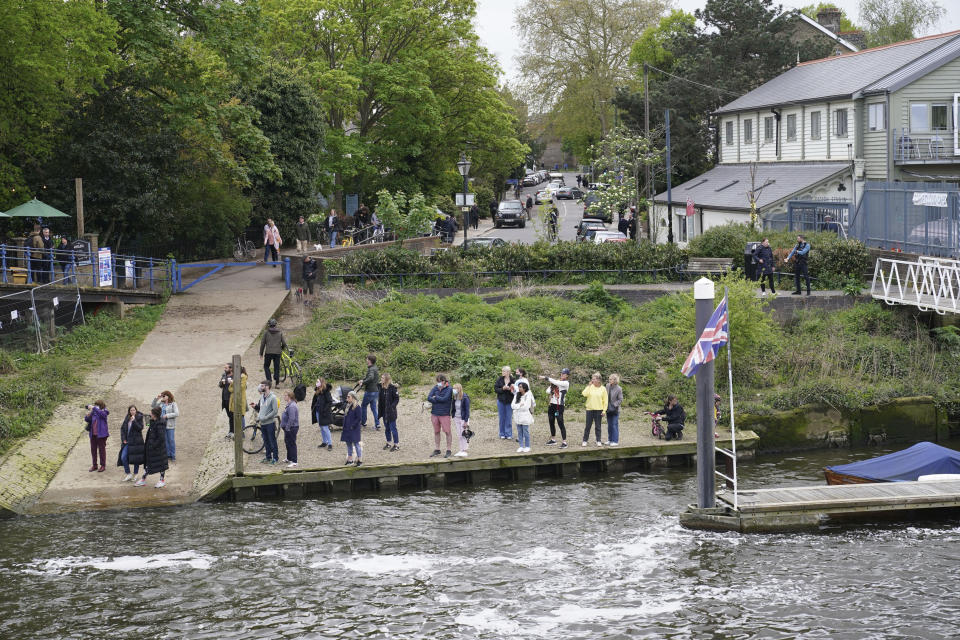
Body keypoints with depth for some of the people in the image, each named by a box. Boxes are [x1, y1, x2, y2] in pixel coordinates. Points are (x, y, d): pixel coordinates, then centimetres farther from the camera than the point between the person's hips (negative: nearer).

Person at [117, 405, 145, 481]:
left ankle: (135, 474, 18)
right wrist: (123, 439, 1)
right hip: (127, 441, 4)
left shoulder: (139, 418, -4)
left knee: (136, 458, 2)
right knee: (123, 457, -6)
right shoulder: (127, 418, 8)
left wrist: (134, 421, -25)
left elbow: (140, 428, -15)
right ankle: (128, 474, 4)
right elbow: (122, 428, 11)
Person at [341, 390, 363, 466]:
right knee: (349, 444, 13)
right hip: (347, 429, 8)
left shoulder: (357, 407, -14)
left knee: (356, 444, -4)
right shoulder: (348, 406, 11)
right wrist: (344, 427, 11)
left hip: (354, 429, -8)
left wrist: (352, 425, -18)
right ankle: (350, 459, 21)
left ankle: (360, 460, 2)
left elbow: (358, 418, -16)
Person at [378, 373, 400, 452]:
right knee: (386, 428, 15)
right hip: (384, 411, 7)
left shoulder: (393, 388, -14)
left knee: (393, 428, -2)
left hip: (391, 412, -7)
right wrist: (379, 407, 7)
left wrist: (392, 406, -21)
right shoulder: (381, 387, 4)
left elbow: (397, 399, -12)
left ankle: (396, 444, 6)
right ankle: (389, 443, 27)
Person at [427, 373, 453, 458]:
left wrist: (435, 397, -5)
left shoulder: (449, 389, -6)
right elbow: (429, 398, -5)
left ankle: (448, 450, 4)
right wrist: (439, 400, -13)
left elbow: (445, 399, -19)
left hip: (444, 414, -5)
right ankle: (437, 450, 20)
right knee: (436, 432, 12)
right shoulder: (435, 388, 6)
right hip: (435, 413, 5)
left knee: (447, 432, -2)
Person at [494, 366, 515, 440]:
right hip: (501, 401, 2)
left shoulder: (513, 380, -8)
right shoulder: (499, 379, -2)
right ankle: (502, 434, 18)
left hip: (509, 401, -2)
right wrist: (502, 389, -18)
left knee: (509, 418, 4)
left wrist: (511, 390, -23)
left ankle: (509, 434, 13)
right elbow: (495, 389, -4)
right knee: (502, 418, 8)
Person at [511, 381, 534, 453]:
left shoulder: (528, 396, -9)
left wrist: (517, 406, -9)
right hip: (518, 417, 5)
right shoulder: (517, 395, 8)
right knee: (519, 432, 8)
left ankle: (527, 447, 11)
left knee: (526, 432, 1)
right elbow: (512, 405, 0)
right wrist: (520, 405, -15)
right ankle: (521, 446, 15)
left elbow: (526, 407, -17)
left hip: (525, 417, -5)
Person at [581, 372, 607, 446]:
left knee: (597, 426, 7)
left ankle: (598, 441, 14)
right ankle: (585, 441, 11)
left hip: (598, 410, -1)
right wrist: (589, 386, -13)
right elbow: (584, 394, -16)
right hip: (590, 409, 1)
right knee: (588, 426, 4)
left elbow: (605, 401, 1)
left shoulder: (603, 389, -2)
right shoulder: (590, 387, 0)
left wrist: (604, 410, -4)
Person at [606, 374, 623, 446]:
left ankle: (615, 441, 1)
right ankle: (610, 440, 23)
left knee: (615, 425, -4)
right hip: (608, 409, 6)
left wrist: (614, 405, -18)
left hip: (615, 410, -6)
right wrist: (605, 405, 6)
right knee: (609, 425, 13)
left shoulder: (618, 389, -14)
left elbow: (620, 400, -10)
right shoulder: (608, 386, 2)